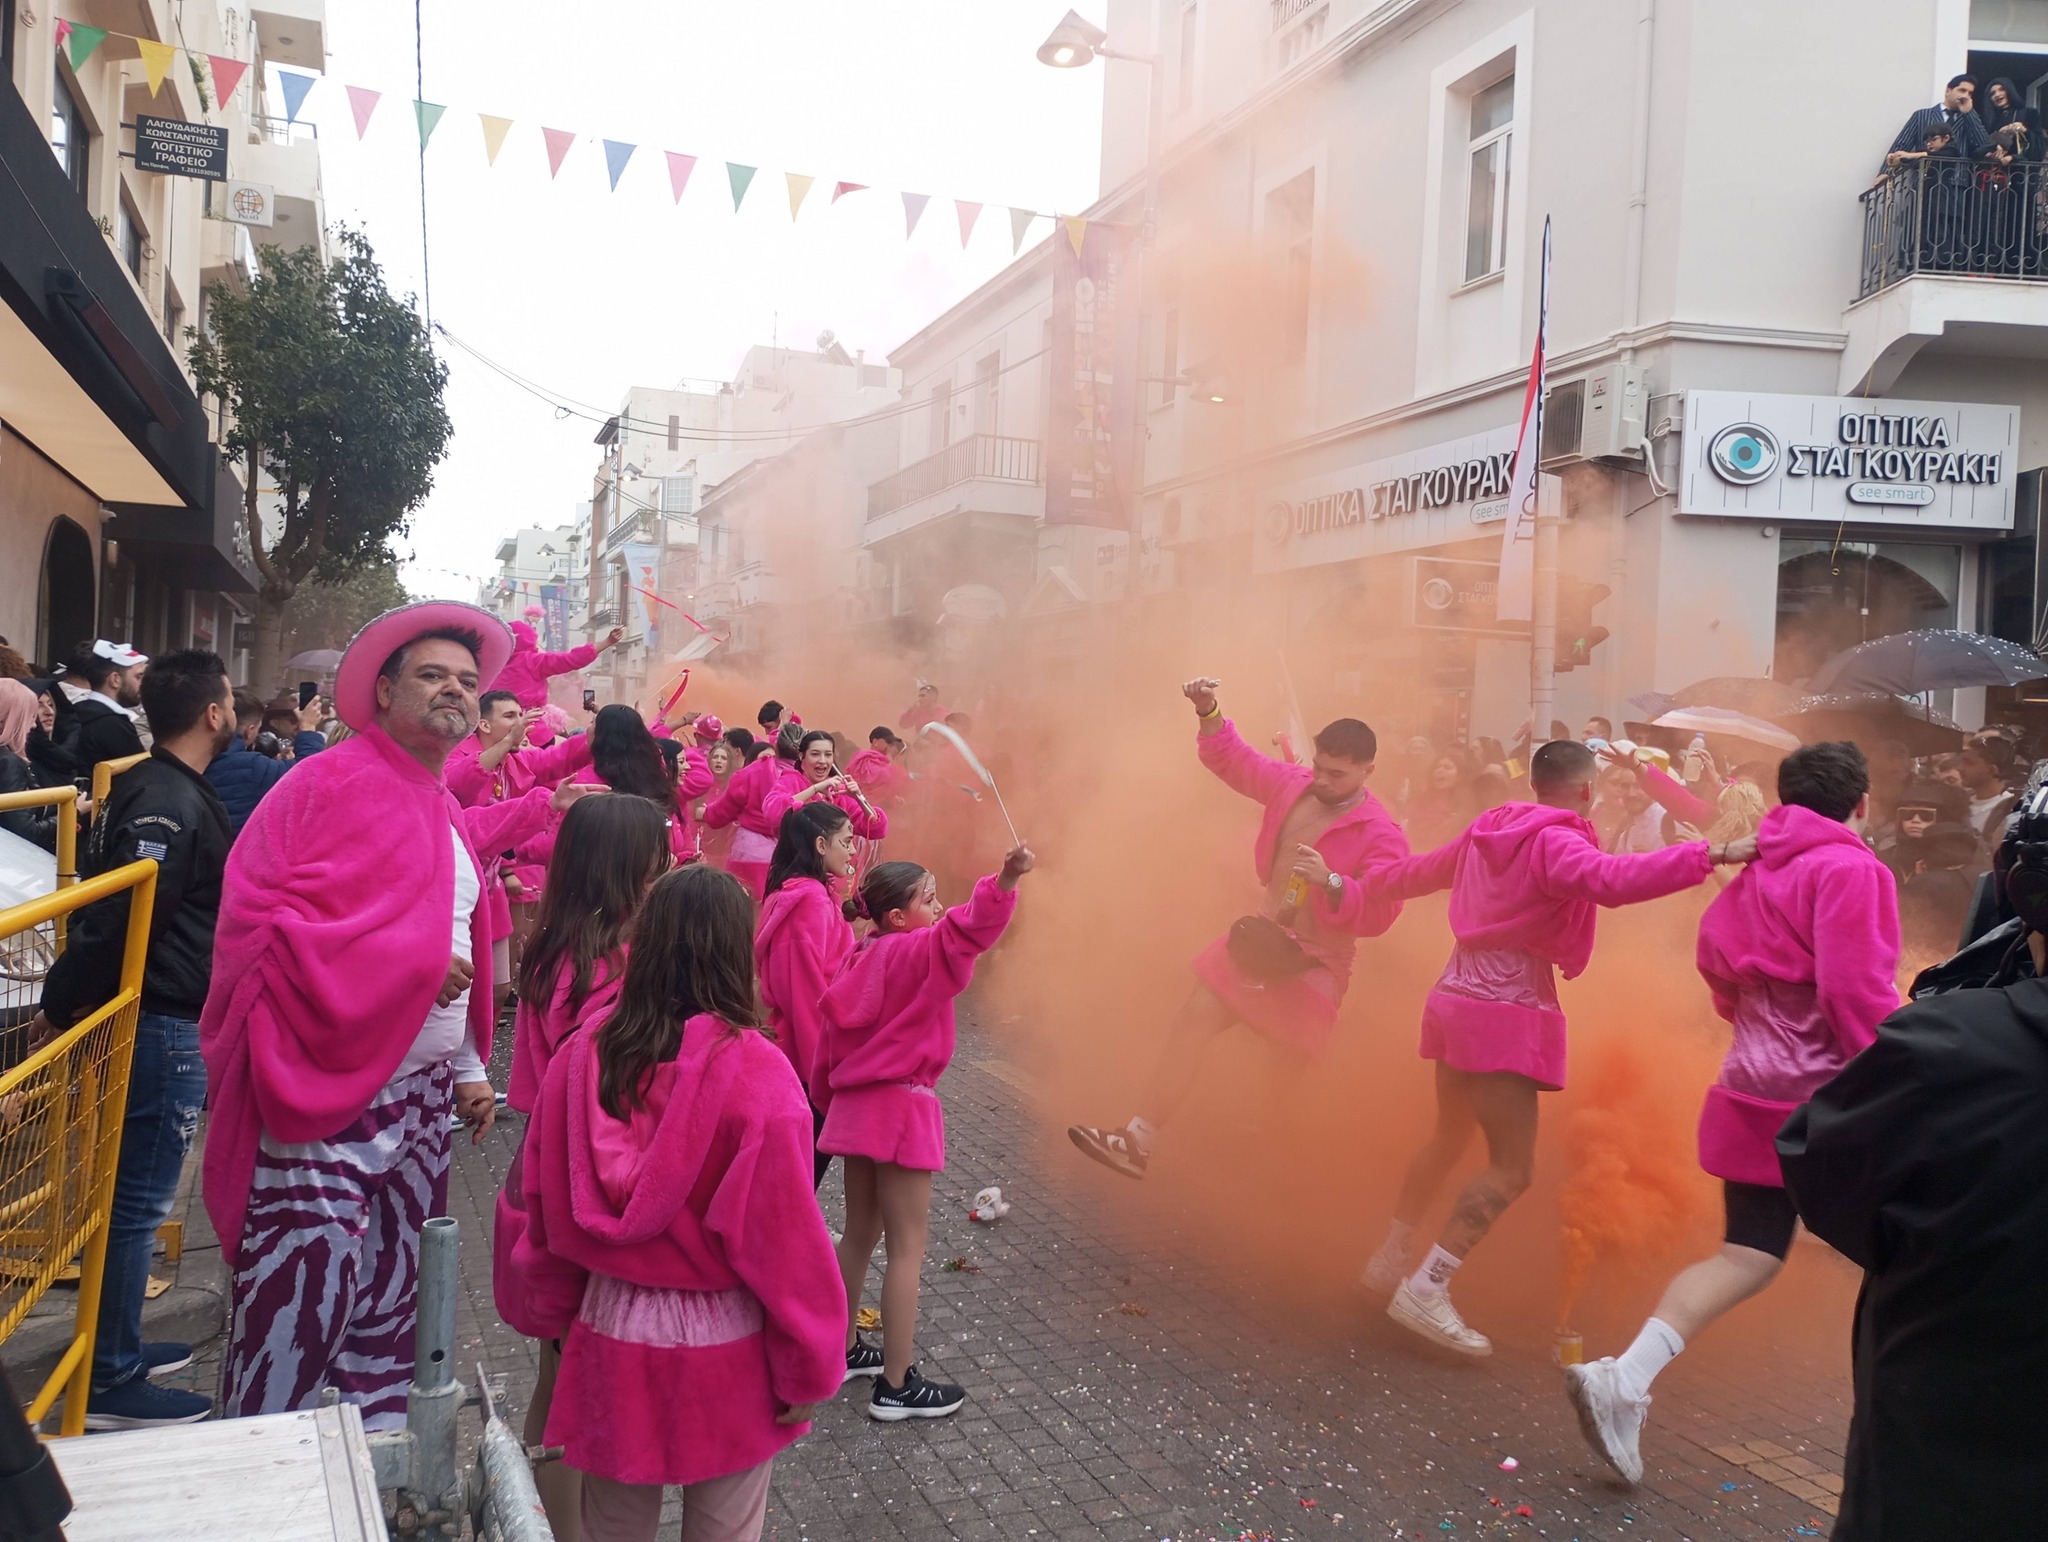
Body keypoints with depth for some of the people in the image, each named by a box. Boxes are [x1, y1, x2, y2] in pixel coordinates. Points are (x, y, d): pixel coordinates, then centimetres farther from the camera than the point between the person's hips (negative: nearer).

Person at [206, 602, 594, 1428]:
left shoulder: (445, 808, 15)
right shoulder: (333, 783, -10)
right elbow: (257, 918, -19)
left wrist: (469, 1069, 18)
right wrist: (408, 958, -21)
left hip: (421, 1104, 8)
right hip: (325, 1103, -8)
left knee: (392, 1313, 16)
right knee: (296, 1320, -7)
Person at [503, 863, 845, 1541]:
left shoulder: (584, 1056, -8)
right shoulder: (757, 1075, -19)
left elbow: (544, 1207, 3)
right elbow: (786, 1239, -15)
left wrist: (545, 1314, 19)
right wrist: (806, 1370, -3)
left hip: (611, 1332, 4)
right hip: (724, 1344, -3)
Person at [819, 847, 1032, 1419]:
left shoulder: (864, 962, 10)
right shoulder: (916, 952, -13)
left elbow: (832, 1040, 14)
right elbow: (967, 930, -35)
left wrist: (831, 1101, 23)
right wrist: (1006, 879, -47)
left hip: (854, 1107, 9)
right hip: (901, 1110, -8)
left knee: (859, 1234, 21)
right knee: (907, 1248, -1)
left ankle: (843, 1348, 34)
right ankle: (896, 1386, 5)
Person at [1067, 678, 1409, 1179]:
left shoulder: (1381, 834, -15)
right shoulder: (1293, 784, 2)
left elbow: (1378, 914, -22)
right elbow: (1232, 759, 13)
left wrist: (1330, 881, -36)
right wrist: (1208, 712, -3)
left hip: (1315, 965, -5)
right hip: (1260, 938, 6)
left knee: (1292, 1074, 0)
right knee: (1193, 1022, -3)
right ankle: (1138, 1141, -3)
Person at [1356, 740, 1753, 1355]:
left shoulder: (1489, 830, 11)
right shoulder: (1555, 841, -14)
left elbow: (1421, 870, 26)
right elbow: (1611, 879, -34)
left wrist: (1369, 882, 45)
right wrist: (1711, 853, -35)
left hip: (1460, 996, 9)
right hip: (1504, 1012, -9)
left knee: (1451, 1137, 23)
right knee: (1511, 1168, -8)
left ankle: (1388, 1260, 31)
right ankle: (1425, 1291, -13)